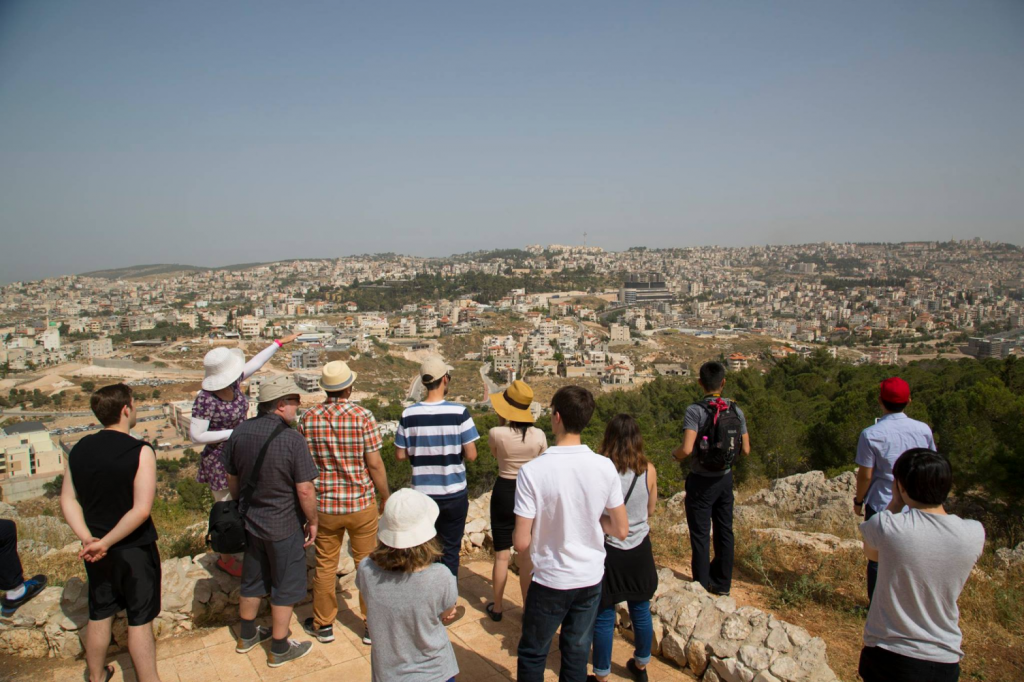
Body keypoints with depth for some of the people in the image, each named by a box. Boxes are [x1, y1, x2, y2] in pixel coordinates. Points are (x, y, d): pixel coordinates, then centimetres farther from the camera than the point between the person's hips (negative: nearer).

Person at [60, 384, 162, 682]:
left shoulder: (79, 450, -3)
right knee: (139, 621, 8)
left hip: (96, 550, 6)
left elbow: (67, 499, 0)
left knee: (99, 615, 22)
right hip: (134, 550, -6)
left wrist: (88, 539, -7)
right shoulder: (140, 452, -22)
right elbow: (141, 510, -26)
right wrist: (105, 543, -16)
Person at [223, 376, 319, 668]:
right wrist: (312, 521, -6)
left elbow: (232, 479, 6)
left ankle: (247, 636, 42)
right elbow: (305, 490, -22)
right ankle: (279, 649, 26)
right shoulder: (292, 440, -25)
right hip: (283, 527, -6)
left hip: (250, 522, 6)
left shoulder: (239, 432, -6)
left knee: (252, 581, 24)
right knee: (284, 588, 12)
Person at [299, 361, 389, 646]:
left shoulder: (309, 418, -6)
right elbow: (374, 464, -13)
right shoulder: (363, 416, -14)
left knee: (325, 566, 16)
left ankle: (323, 624, 31)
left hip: (324, 505, 2)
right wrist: (386, 497, 2)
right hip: (361, 504, -2)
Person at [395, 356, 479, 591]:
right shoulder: (459, 413, -15)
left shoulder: (409, 414, -9)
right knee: (450, 549, 14)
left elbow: (400, 455, -1)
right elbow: (471, 455, -13)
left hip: (422, 493, 2)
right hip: (454, 493, -2)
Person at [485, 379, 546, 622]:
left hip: (504, 492, -1)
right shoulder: (539, 435, -12)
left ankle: (497, 607, 26)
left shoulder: (496, 433, -17)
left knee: (502, 555, 12)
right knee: (527, 556, 14)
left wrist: (501, 423, 6)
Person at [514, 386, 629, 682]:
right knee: (577, 653, 21)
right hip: (591, 579, 3)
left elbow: (521, 543, -19)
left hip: (550, 581, -3)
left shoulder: (532, 471, -22)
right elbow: (621, 530, -4)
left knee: (532, 655, 19)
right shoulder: (604, 467, -12)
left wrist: (514, 534, 3)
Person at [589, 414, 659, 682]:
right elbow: (650, 508, 5)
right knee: (641, 610, 21)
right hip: (640, 550, 4)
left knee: (604, 616, 10)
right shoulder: (648, 470, -9)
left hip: (608, 550, -3)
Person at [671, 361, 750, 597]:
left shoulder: (695, 411, -19)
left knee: (700, 535, 6)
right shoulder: (736, 411, -3)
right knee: (724, 531, 17)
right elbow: (745, 449, 0)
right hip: (725, 478, 5)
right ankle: (722, 583, 29)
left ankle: (702, 586, 15)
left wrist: (675, 453, -6)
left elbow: (687, 449, -28)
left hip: (702, 480, -5)